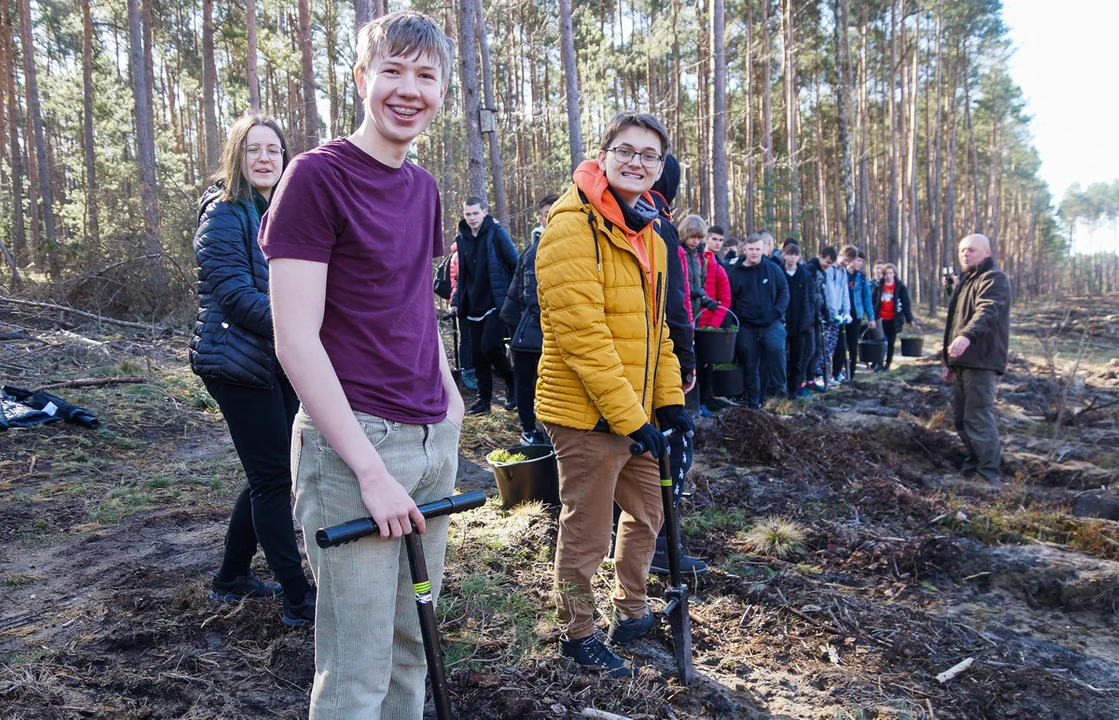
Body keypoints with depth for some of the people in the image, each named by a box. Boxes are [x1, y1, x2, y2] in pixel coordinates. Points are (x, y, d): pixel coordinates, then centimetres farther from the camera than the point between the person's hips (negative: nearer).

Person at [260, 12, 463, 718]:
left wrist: (448, 393, 9)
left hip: (433, 439, 7)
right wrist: (371, 470, -17)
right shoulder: (316, 175, -10)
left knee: (413, 644, 18)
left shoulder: (424, 186, 12)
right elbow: (296, 341, -15)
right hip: (352, 443, -7)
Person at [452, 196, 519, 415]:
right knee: (477, 354, 6)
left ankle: (512, 383, 8)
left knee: (489, 346, -17)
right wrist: (456, 301, 10)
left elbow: (516, 265, -6)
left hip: (496, 304, -6)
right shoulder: (462, 239, 11)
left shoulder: (497, 233, -5)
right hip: (473, 306, 6)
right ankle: (484, 398, 17)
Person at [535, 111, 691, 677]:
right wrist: (629, 416, -22)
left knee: (646, 512, 21)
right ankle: (577, 634, 29)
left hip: (636, 411, 9)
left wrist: (669, 400, 9)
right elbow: (582, 335, -23)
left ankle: (631, 613, 42)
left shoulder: (647, 233, 12)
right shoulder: (573, 227, -17)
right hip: (588, 414, -9)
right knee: (587, 533, 6)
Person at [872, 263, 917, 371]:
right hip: (880, 319, 1)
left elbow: (905, 303, -2)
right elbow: (872, 300, 1)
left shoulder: (900, 286, -3)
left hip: (893, 320, 0)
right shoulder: (878, 285, 1)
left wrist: (910, 318, -7)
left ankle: (887, 364, 18)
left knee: (891, 343, 9)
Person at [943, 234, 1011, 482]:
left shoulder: (994, 279, -8)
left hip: (981, 362, -10)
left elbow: (987, 311, -28)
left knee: (979, 418, -12)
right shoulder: (965, 281, 23)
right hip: (962, 362, 10)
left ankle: (990, 475, -7)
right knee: (961, 417, 15)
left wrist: (967, 336, -46)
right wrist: (949, 362, 26)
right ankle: (974, 463, 27)